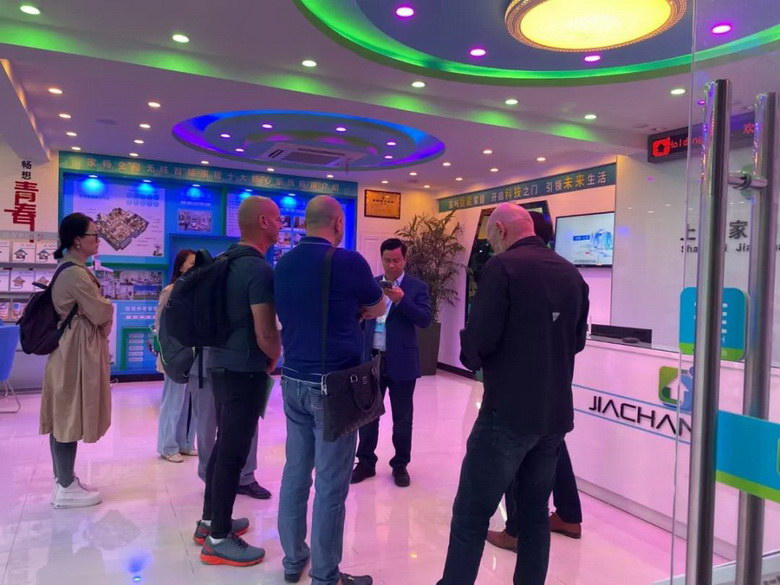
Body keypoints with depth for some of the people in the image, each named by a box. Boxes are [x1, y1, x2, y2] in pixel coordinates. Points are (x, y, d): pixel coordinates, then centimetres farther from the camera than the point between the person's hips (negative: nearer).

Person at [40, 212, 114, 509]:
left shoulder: (70, 270, 15)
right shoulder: (76, 273, -18)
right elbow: (101, 313, -19)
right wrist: (107, 306, 2)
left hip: (70, 350, 10)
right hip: (77, 353, -10)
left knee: (63, 417, 14)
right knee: (70, 418, -3)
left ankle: (63, 481, 24)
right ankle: (66, 488, 6)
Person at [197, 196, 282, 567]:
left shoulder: (226, 261, 8)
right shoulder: (260, 269, -19)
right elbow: (265, 334, -21)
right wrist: (274, 358, 0)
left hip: (221, 364, 9)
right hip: (245, 370, -9)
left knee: (224, 444, 19)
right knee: (234, 451, 1)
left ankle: (210, 520, 32)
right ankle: (218, 539, 13)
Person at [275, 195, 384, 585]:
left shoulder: (283, 265, 5)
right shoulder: (348, 262, -13)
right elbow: (378, 310, 3)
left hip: (294, 381, 7)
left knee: (295, 472, 16)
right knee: (330, 485, 3)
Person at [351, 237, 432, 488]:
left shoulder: (417, 287, -2)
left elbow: (425, 320, -13)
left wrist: (402, 299, -25)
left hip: (401, 362, -3)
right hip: (371, 359, 3)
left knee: (402, 418, 8)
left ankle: (400, 465, 23)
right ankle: (366, 462, 26)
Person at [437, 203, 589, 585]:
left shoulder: (503, 266, -11)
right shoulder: (571, 274, 9)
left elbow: (479, 339, -16)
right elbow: (578, 340, 17)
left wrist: (471, 357, 4)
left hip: (508, 411, -7)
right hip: (556, 413, 7)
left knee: (471, 515, 1)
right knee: (535, 510, 18)